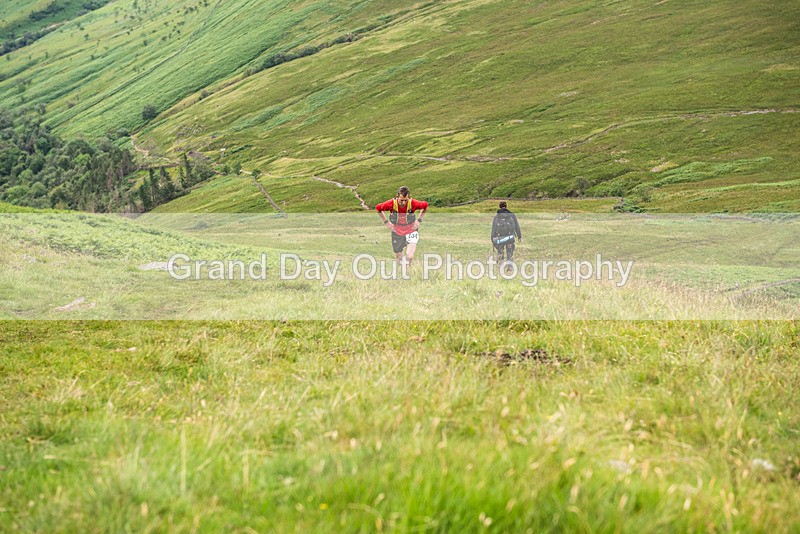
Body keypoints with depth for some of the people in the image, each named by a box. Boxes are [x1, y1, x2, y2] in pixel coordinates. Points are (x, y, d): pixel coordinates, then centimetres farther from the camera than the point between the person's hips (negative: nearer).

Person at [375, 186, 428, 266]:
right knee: (398, 258, 13)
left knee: (410, 257, -20)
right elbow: (378, 208, -4)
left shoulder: (413, 203, -24)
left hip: (411, 231, -1)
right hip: (397, 232, 2)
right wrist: (386, 222, -5)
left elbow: (425, 206, -2)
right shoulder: (391, 203, -23)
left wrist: (419, 220, -5)